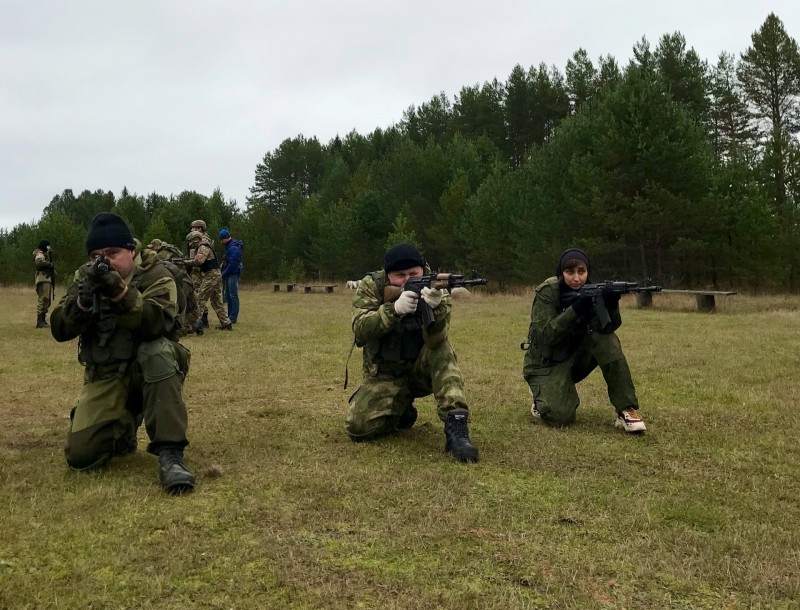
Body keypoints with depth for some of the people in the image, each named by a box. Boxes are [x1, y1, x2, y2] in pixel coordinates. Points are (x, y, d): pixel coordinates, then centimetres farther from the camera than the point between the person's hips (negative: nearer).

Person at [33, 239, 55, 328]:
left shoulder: (45, 254, 24)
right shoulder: (40, 254, -7)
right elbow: (39, 263, -27)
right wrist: (49, 264, -19)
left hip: (48, 279, 11)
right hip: (43, 280, -11)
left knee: (47, 301, 15)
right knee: (43, 300, -14)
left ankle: (43, 320, 21)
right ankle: (40, 321, -17)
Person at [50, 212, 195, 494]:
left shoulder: (155, 275, -10)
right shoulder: (85, 277, 3)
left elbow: (157, 323, -29)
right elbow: (59, 330, -7)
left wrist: (119, 291, -42)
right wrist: (84, 299, -26)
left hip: (152, 369, -3)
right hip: (105, 375, 3)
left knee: (157, 350, -38)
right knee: (80, 456, -13)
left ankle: (170, 452, -35)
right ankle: (123, 430, 22)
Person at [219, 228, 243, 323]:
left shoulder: (233, 248, -17)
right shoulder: (228, 247, 15)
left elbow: (232, 264, -20)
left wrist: (223, 274, -12)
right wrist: (223, 273, 10)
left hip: (233, 274, -10)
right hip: (228, 274, 10)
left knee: (233, 296, -8)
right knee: (228, 295, 13)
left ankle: (233, 318, -7)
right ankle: (230, 315, 19)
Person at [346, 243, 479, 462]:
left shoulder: (436, 291, -14)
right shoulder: (371, 286, -10)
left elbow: (434, 342, -29)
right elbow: (360, 330, -25)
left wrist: (435, 308, -50)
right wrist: (394, 309, -42)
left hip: (422, 369, -1)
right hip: (385, 374, 1)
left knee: (443, 351, -32)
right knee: (359, 427, -18)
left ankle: (455, 426, -34)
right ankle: (401, 411, 14)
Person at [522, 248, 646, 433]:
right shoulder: (546, 292, -17)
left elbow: (605, 327, -23)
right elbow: (546, 335, -28)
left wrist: (610, 304, -43)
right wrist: (576, 309, -37)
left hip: (576, 356, 4)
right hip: (547, 362, -4)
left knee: (607, 340, -25)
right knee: (562, 416, -25)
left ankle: (626, 410, -20)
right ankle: (543, 399, 12)